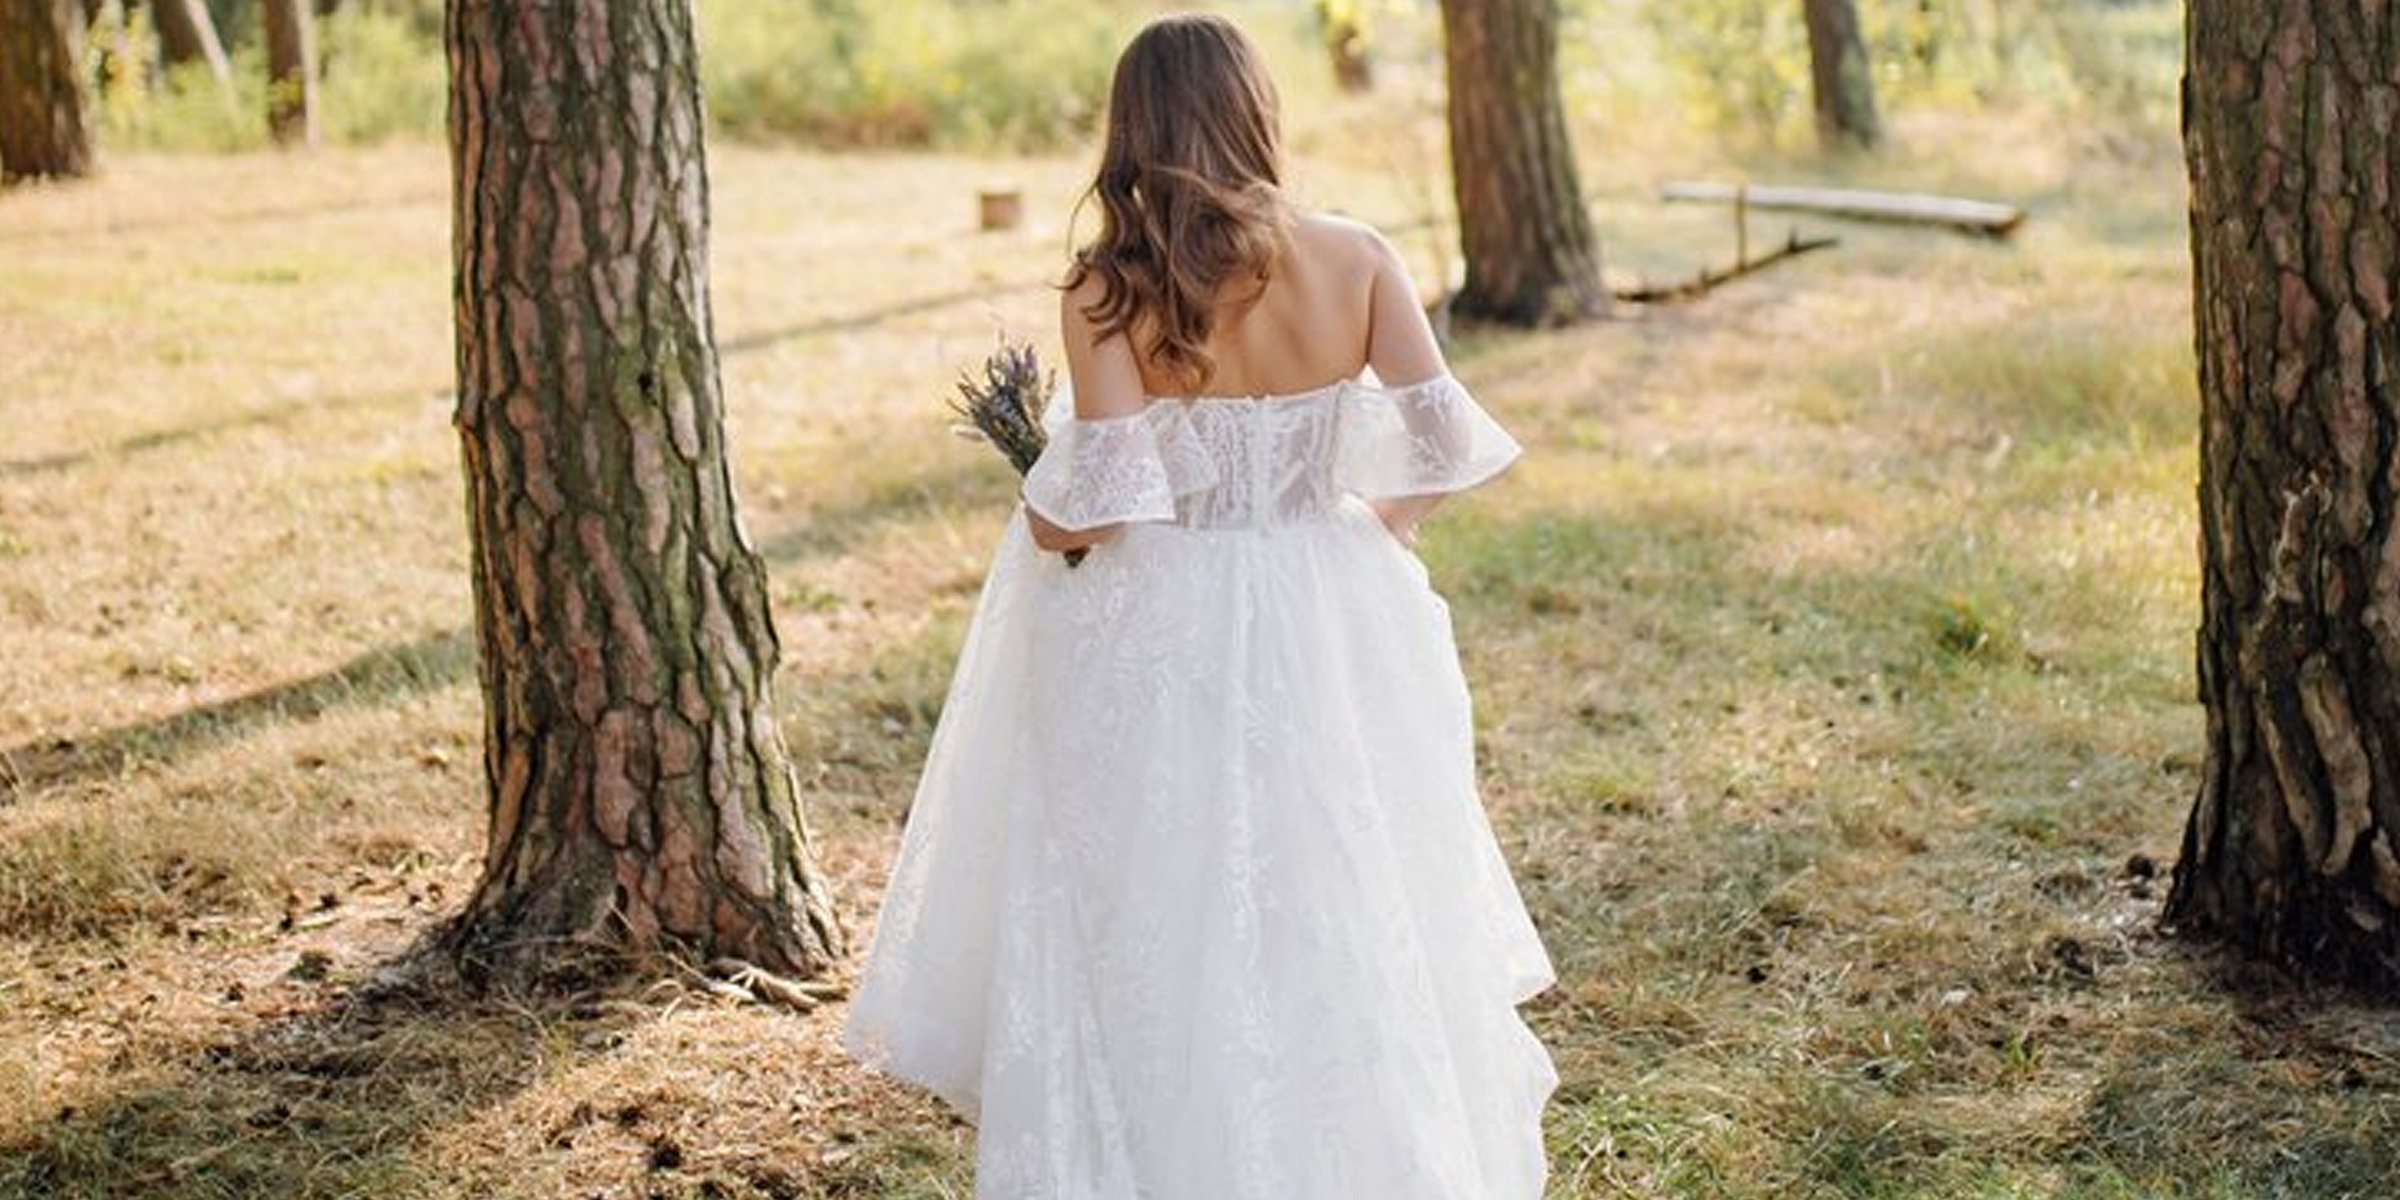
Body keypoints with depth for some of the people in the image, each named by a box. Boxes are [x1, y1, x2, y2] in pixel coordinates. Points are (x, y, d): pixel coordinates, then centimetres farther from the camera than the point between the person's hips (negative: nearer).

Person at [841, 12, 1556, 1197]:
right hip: (1330, 634, 3)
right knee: (1349, 941, 19)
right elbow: (1441, 442, -8)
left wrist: (1036, 529, 4)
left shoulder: (1106, 288, -12)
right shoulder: (1354, 259, -5)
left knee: (1156, 950, 11)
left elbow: (1105, 495, -18)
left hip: (1159, 643, -3)